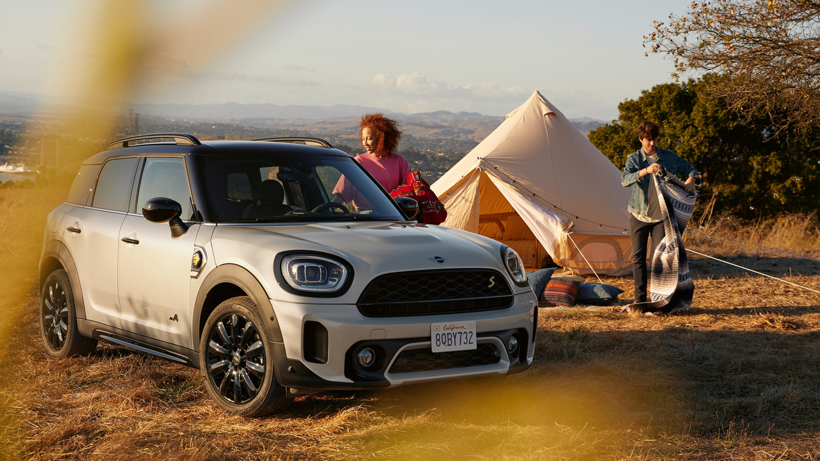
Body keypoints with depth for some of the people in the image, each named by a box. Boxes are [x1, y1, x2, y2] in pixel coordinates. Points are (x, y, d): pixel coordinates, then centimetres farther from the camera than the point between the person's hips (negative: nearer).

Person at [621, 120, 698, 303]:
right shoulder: (634, 158, -3)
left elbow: (689, 168, 16)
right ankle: (640, 299, 13)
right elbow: (624, 180, -22)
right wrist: (645, 171, -36)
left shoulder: (669, 157, 2)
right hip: (639, 214, 0)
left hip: (660, 215, 0)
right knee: (638, 257, 4)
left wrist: (691, 179, -7)